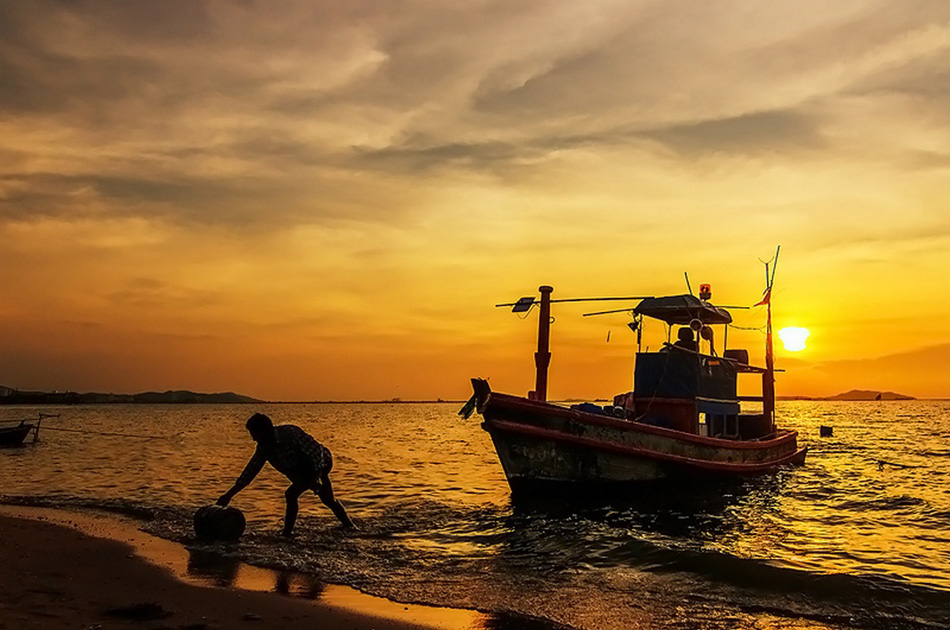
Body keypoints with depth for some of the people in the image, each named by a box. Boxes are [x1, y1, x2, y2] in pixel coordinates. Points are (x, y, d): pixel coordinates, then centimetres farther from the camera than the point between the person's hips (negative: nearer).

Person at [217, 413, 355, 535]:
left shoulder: (290, 433, -32)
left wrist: (316, 478, -32)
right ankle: (348, 525, 42)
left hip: (320, 464, -9)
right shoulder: (264, 447, -8)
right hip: (302, 470, 9)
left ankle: (288, 533, -13)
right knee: (328, 500, 23)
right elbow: (250, 471, -4)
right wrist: (229, 495, -7)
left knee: (291, 494, -21)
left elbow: (316, 451, -30)